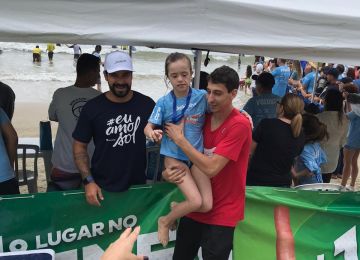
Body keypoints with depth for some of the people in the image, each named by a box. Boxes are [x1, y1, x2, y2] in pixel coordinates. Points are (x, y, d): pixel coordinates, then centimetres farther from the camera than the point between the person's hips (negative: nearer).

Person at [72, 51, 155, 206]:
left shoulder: (146, 104, -5)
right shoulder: (92, 108, -8)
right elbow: (80, 146, -2)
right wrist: (88, 181, -12)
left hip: (137, 186, 2)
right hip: (102, 188, -1)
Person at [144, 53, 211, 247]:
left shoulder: (202, 96, -5)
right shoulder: (164, 102, -7)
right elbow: (148, 127, -5)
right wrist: (152, 133, -29)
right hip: (174, 156, -2)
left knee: (207, 205, -5)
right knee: (196, 202, -15)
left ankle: (177, 208, 27)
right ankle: (165, 221, 14)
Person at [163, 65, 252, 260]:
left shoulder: (239, 125, -20)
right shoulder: (204, 118, 2)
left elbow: (211, 168, -26)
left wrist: (180, 139, -19)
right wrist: (169, 172, -9)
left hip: (221, 214, -6)